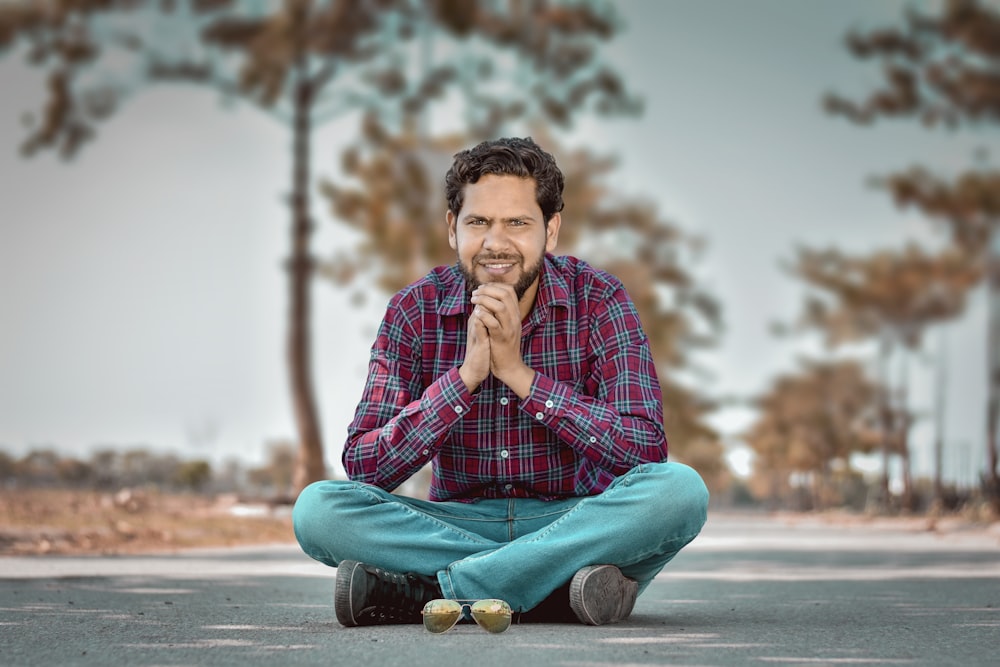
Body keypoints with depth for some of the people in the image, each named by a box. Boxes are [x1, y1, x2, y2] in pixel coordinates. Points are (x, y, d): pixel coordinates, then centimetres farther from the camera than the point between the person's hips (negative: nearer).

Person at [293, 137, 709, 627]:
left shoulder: (598, 300, -7)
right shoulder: (416, 311, -4)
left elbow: (646, 451, -18)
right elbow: (363, 467, -12)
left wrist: (518, 372, -22)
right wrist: (465, 376, -24)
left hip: (577, 522, -1)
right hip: (459, 524, 1)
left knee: (679, 489, -31)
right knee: (317, 508, -24)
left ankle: (415, 592, -28)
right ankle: (564, 587, -27)